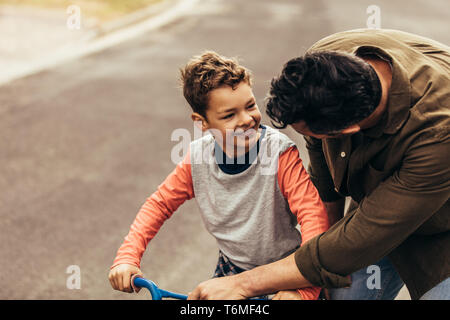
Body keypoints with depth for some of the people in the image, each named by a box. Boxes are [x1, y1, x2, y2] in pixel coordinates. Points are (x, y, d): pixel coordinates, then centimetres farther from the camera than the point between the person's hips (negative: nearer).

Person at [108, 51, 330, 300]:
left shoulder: (279, 153, -24)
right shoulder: (198, 158, -12)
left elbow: (313, 214, -32)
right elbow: (160, 204, 0)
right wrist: (126, 257, -13)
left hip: (284, 267, -3)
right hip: (232, 267, 3)